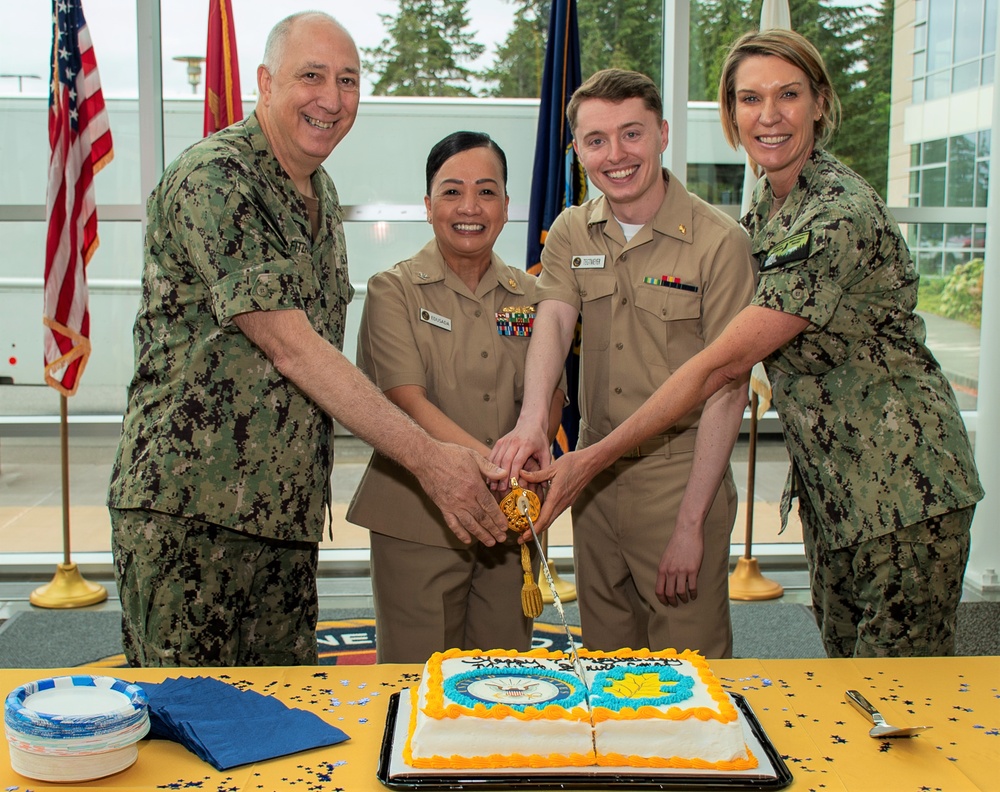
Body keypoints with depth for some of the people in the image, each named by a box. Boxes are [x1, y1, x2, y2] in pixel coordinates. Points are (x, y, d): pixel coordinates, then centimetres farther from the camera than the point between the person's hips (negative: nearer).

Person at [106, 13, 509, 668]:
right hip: (189, 509, -8)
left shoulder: (321, 193, 14)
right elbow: (289, 346, -21)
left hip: (285, 512, 8)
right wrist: (429, 458, -22)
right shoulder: (213, 179, -14)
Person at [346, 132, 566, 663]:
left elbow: (549, 400, 5)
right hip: (418, 517, -3)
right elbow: (408, 401, -14)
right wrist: (488, 460, -29)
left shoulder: (529, 295, 10)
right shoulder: (394, 291, -2)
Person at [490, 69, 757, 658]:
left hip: (681, 472, -5)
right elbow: (554, 320, -12)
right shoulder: (572, 233, 5)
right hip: (594, 472, 5)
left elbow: (727, 390, -12)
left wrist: (691, 522, -15)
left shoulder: (719, 241, -11)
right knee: (604, 662, 18)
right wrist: (533, 419, -33)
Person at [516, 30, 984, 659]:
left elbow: (725, 362, -25)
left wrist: (594, 459, -21)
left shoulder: (841, 216, -23)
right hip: (829, 481, 8)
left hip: (905, 485, -8)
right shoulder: (765, 205, 5)